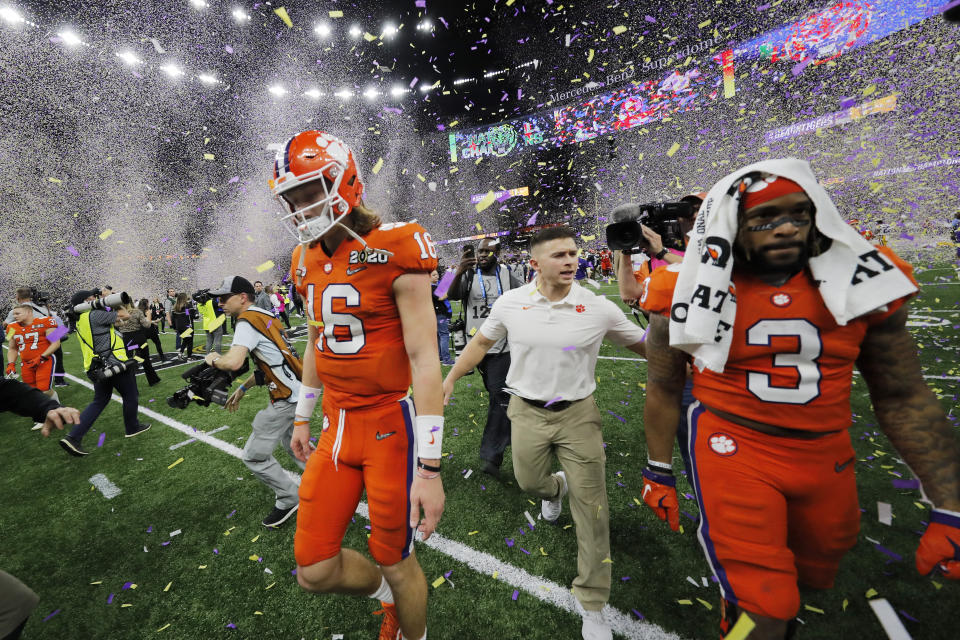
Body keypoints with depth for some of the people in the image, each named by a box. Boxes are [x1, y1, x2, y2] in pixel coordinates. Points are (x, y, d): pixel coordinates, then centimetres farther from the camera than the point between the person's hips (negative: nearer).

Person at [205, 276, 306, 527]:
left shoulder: (247, 320, -13)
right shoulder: (264, 316, 15)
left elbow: (233, 362, -28)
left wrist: (213, 359, -6)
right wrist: (242, 388, 22)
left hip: (287, 397, -10)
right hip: (298, 390, 10)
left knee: (254, 456, 3)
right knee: (291, 442, 27)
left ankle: (290, 499, 17)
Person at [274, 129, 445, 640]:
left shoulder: (393, 250, -15)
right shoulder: (308, 261, 8)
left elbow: (424, 358, -18)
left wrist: (429, 467, -19)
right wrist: (302, 418, 23)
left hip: (391, 424, -6)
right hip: (338, 425, 7)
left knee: (396, 563, 12)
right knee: (314, 570, 13)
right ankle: (387, 593, 45)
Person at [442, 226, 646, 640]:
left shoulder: (598, 308, -12)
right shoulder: (510, 303, -8)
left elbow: (644, 345, 0)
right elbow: (481, 343, 6)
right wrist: (450, 379, 8)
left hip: (577, 413, -1)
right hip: (527, 411, 2)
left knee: (591, 509, 4)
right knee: (529, 482, 20)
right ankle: (555, 488, 59)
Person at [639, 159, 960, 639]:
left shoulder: (860, 283, -5)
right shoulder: (696, 298, -13)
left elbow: (901, 396, 4)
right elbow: (664, 389, -3)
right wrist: (659, 472, 2)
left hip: (828, 458, 5)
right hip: (733, 451, -4)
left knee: (813, 576, 26)